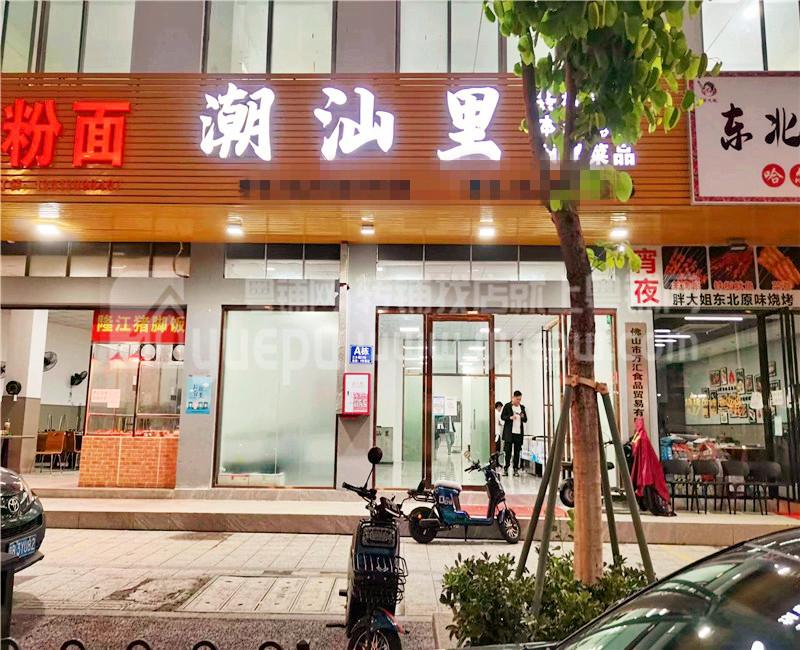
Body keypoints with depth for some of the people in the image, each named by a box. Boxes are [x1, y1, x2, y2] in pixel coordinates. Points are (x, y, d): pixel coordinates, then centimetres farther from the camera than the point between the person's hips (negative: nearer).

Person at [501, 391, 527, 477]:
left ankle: (516, 469, 8)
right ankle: (506, 469, 3)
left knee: (517, 451, 4)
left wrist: (523, 417, -6)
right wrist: (510, 417, -17)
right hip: (509, 432, -3)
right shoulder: (507, 406, 1)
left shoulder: (522, 407, 13)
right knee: (508, 451, -2)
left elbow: (525, 420, 16)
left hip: (519, 433, 4)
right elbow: (502, 417, 0)